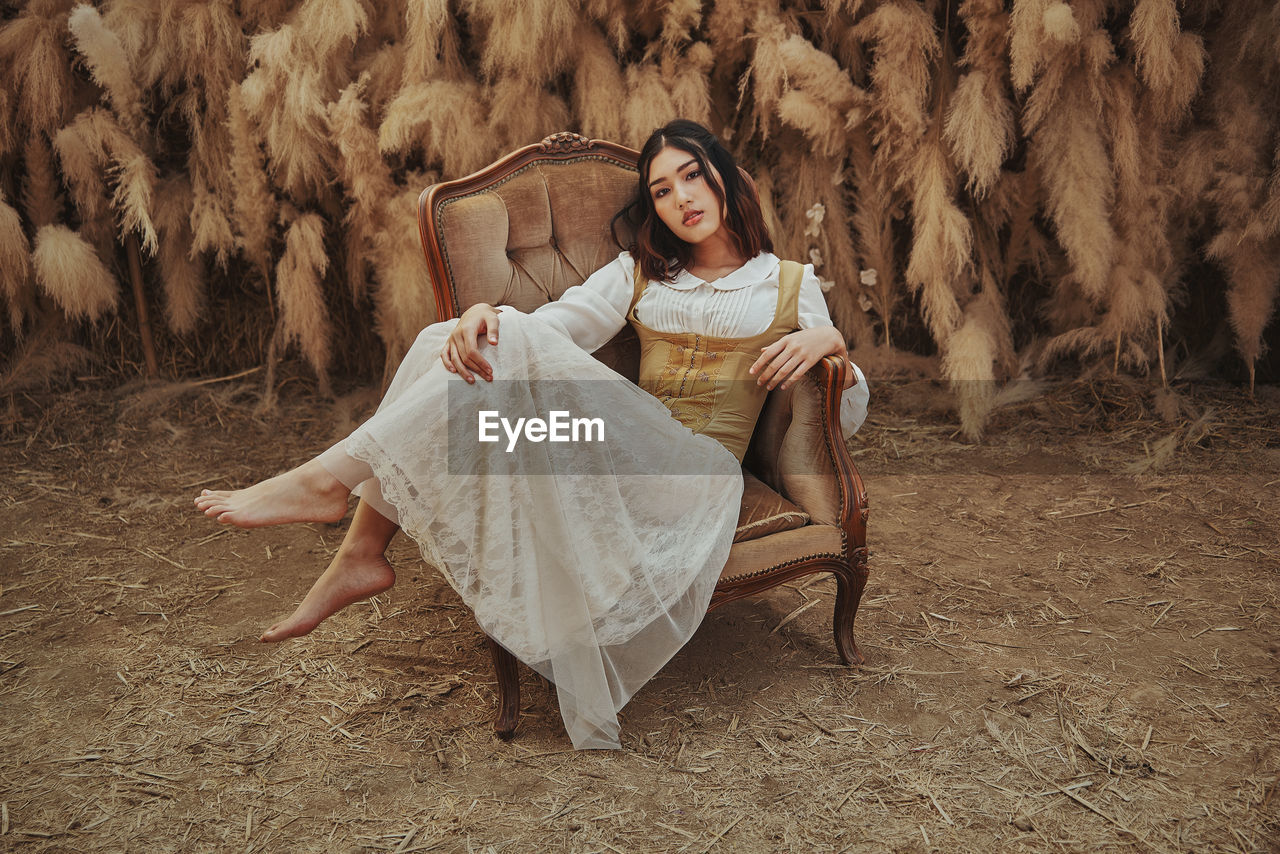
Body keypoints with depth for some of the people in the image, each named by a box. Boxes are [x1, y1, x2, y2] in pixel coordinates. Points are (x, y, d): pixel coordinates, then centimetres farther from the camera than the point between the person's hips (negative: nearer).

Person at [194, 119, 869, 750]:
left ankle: (328, 479, -23)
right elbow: (556, 322, 6)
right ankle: (360, 556, -18)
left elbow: (848, 415, 14)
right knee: (448, 343, -15)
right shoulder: (639, 272, 22)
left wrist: (830, 341, -8)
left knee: (516, 347, -27)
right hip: (623, 456, 5)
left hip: (699, 472, -4)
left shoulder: (789, 284, 15)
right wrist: (484, 315, -16)